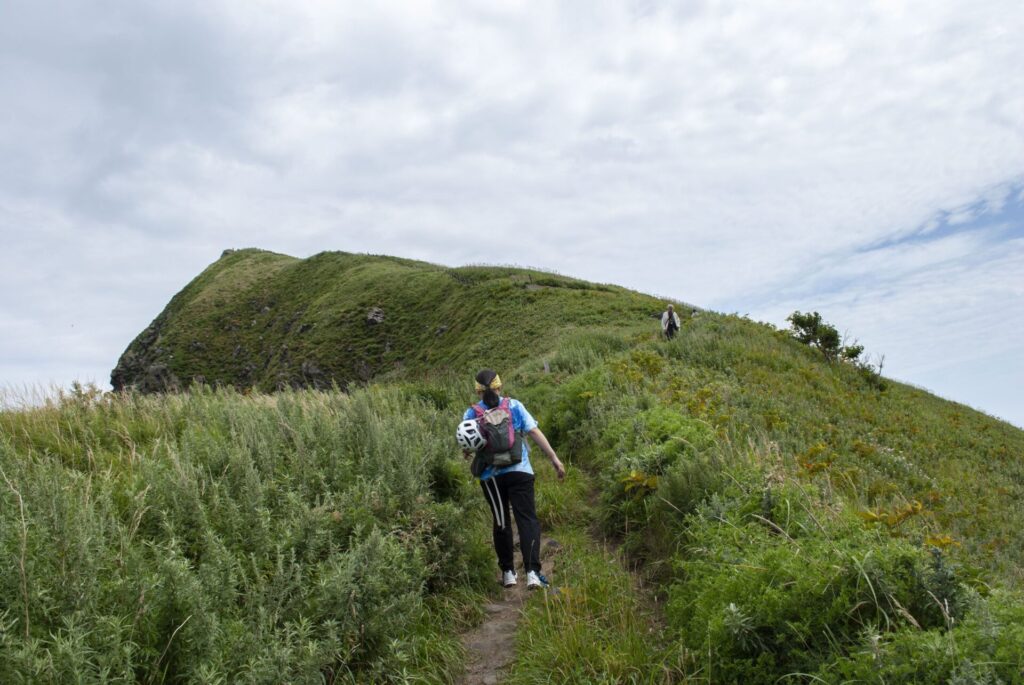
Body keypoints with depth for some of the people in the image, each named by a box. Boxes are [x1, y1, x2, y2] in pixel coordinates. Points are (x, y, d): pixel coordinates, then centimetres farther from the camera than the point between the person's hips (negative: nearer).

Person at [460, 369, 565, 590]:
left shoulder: (471, 414, 2)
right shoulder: (514, 406, 1)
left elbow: (466, 449, -2)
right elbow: (535, 432, -5)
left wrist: (468, 452, 22)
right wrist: (554, 458, -3)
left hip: (490, 476, 1)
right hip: (519, 471, -1)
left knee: (501, 523, 16)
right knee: (528, 520, 0)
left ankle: (508, 573, 21)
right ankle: (532, 572, -13)